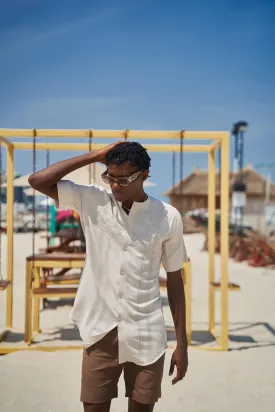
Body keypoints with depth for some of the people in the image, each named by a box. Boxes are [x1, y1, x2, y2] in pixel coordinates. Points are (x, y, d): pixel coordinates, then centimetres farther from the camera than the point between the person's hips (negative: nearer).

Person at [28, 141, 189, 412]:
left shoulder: (168, 217, -5)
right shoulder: (92, 201, -3)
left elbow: (174, 280, 1)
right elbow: (37, 181, -9)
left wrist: (181, 343, 3)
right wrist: (95, 156, -11)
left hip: (147, 335, 0)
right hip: (100, 331, 0)